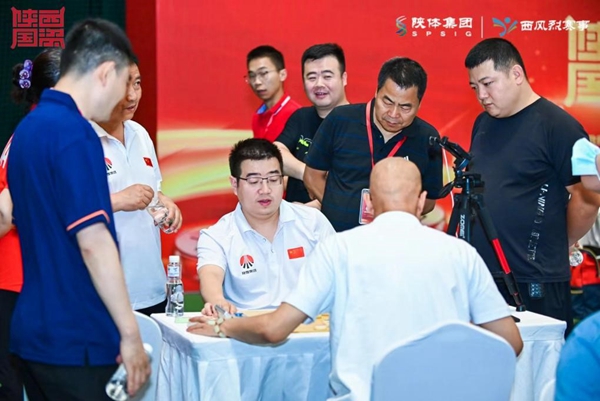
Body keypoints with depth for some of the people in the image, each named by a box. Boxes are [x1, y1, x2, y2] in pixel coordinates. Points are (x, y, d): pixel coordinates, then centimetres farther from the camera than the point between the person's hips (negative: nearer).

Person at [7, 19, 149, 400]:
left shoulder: (29, 127, 11)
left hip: (34, 331, 9)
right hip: (76, 340, -9)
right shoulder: (74, 133, -17)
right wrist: (130, 333, -16)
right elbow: (93, 241, -20)